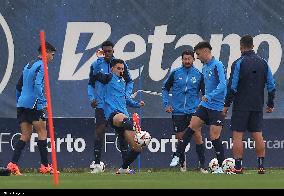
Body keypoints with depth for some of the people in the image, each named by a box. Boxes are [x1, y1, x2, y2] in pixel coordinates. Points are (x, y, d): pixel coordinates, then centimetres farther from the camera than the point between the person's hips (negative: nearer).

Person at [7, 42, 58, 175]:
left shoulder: (28, 66, 19)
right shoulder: (41, 65, -8)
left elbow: (18, 86, 24)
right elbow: (37, 85, -22)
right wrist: (43, 102, -23)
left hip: (22, 104, 8)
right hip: (33, 104, -8)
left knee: (25, 135, 7)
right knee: (42, 133, 0)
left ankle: (13, 164, -5)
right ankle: (44, 166, -1)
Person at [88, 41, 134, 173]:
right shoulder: (96, 65, 5)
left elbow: (129, 81, 12)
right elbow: (91, 84, 13)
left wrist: (126, 95, -2)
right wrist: (91, 98, -1)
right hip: (101, 106, 0)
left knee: (122, 133, 0)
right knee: (99, 133, -7)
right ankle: (96, 164, -3)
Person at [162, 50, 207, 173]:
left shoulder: (198, 74, 2)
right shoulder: (175, 73, 3)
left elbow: (205, 92, 11)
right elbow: (165, 88, 14)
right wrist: (166, 104, 7)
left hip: (193, 111, -1)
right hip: (178, 111, 1)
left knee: (197, 135, -11)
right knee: (180, 137, 5)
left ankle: (202, 165, -9)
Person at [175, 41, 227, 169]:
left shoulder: (217, 65, -12)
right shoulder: (204, 67, 14)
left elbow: (222, 84, -24)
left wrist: (209, 96, -30)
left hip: (217, 107, -8)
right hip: (205, 105, 8)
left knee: (214, 137, -6)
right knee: (191, 127, -1)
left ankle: (222, 165, 4)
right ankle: (178, 155, 2)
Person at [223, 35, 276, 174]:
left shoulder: (238, 63, -8)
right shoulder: (263, 63, 6)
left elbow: (232, 87, -11)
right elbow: (271, 86, 7)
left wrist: (227, 105, -4)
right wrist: (270, 104, 16)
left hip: (241, 105, -5)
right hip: (258, 106, 5)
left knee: (237, 135, -1)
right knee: (258, 135, 7)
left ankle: (238, 166, -6)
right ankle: (261, 166, 5)